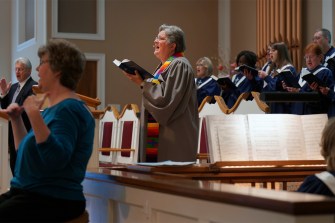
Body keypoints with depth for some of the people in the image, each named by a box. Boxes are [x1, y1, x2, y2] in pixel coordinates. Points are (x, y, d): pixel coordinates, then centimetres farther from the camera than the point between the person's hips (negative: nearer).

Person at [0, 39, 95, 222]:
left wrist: (34, 115, -29)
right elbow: (26, 150, 27)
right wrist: (16, 120, 15)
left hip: (54, 199, -9)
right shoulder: (54, 108, 16)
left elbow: (56, 159, -28)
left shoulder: (68, 109, -13)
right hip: (29, 193, 10)